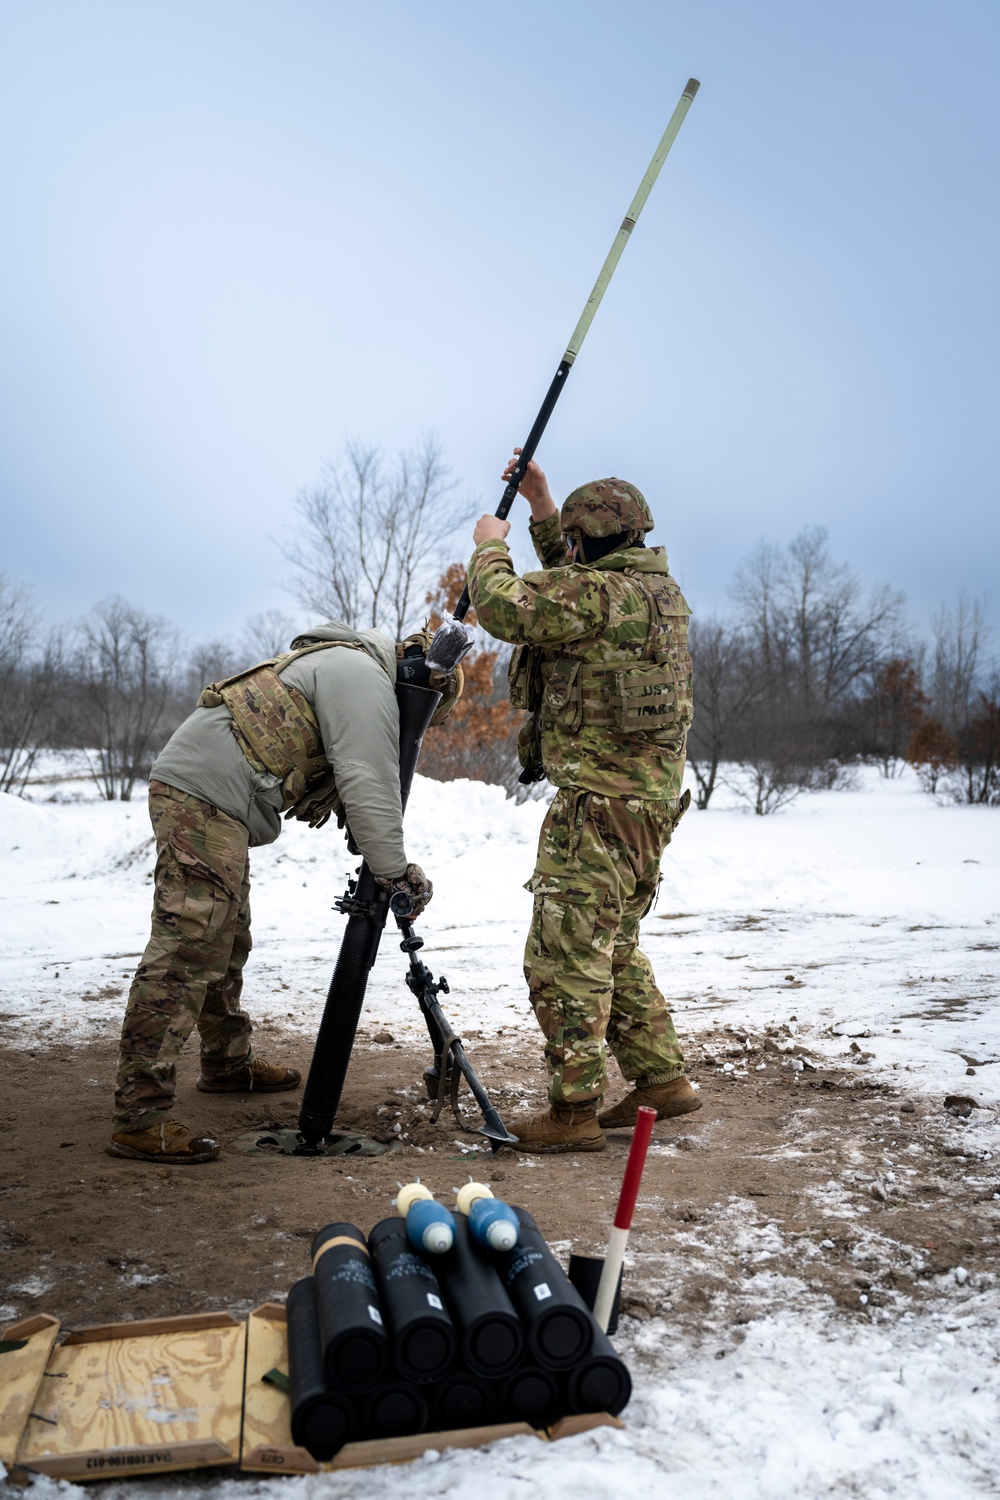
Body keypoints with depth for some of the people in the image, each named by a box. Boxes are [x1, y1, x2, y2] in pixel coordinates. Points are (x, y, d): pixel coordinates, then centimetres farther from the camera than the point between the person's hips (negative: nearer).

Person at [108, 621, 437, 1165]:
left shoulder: (335, 664, 26)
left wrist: (369, 848, 12)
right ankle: (139, 1119, -14)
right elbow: (369, 785, -17)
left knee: (226, 943, 21)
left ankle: (229, 1064, 37)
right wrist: (395, 870, -11)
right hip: (205, 796, -11)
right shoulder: (363, 676, -7)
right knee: (188, 948, -14)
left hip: (212, 804, 11)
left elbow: (341, 785, 25)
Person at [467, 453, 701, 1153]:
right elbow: (569, 584, 31)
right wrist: (540, 504, 26)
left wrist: (490, 548, 0)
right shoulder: (658, 588, 15)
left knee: (564, 957, -3)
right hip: (650, 800, 10)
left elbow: (504, 607, -19)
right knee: (614, 950, 20)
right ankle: (663, 1078, 26)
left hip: (599, 802, -10)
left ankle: (574, 1110, 3)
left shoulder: (602, 591, -14)